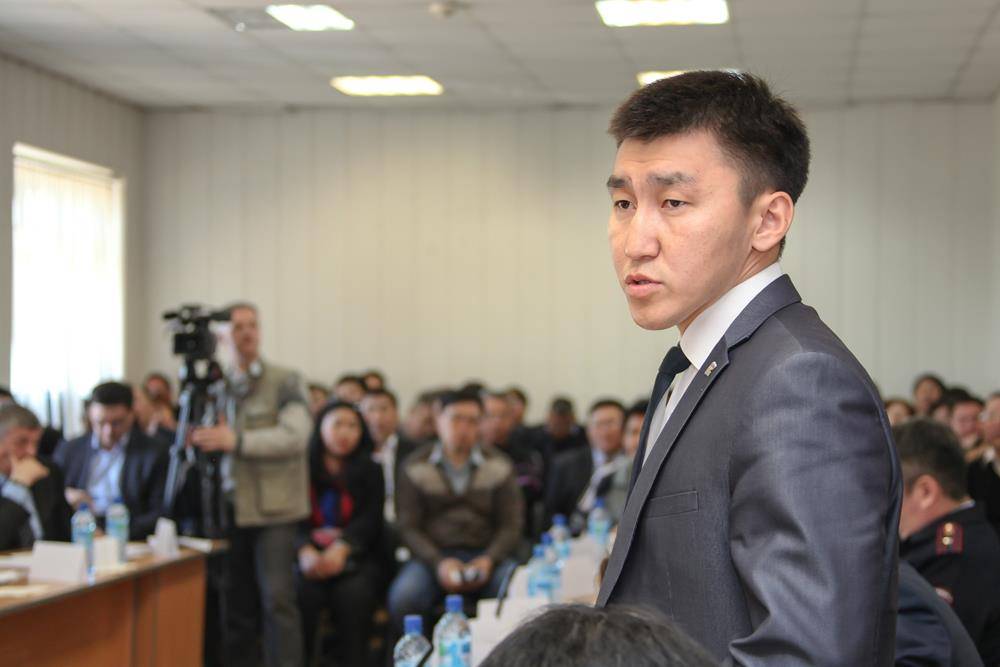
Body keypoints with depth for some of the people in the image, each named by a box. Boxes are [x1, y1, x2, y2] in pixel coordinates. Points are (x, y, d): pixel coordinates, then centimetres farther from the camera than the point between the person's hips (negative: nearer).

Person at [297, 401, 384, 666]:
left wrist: (341, 548, -18)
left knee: (354, 594, -31)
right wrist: (305, 551, -20)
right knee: (301, 592, -31)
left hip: (353, 555, 0)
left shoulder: (370, 471, 17)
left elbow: (371, 520, 2)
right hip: (309, 554, 0)